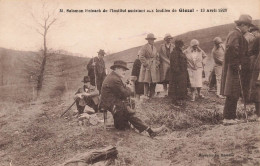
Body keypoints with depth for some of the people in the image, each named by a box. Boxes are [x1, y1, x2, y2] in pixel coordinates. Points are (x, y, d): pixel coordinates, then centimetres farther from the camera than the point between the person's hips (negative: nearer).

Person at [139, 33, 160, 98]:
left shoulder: (155, 48, 18)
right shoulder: (144, 47, -4)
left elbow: (157, 57, 21)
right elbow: (141, 57, -11)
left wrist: (157, 63, 5)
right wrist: (146, 64, -15)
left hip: (154, 67, 6)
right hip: (147, 67, -6)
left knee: (154, 82, 3)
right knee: (146, 82, -6)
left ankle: (151, 95, 11)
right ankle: (146, 95, 1)